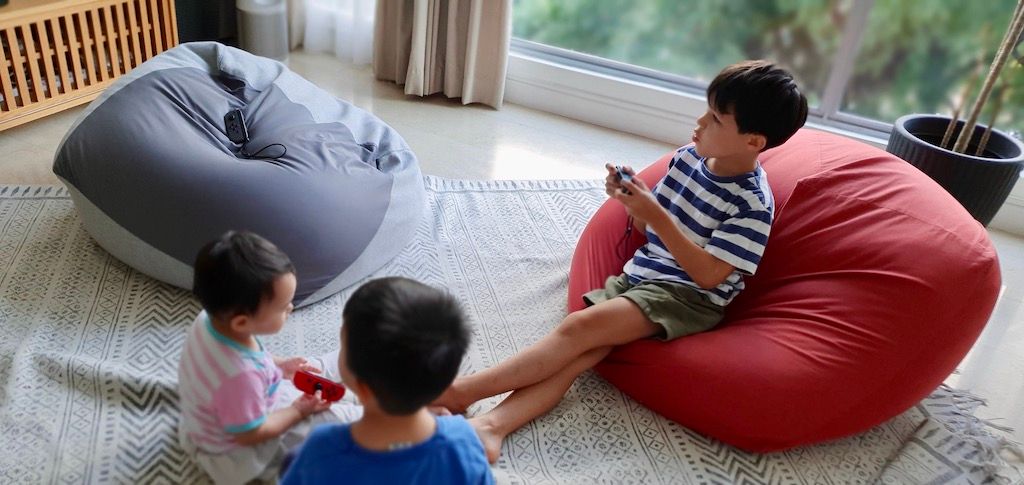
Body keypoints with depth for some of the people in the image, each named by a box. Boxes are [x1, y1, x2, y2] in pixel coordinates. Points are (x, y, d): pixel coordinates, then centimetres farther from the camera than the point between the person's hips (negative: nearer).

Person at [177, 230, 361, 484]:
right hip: (238, 453, -8)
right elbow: (249, 434, -27)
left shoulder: (211, 319, -21)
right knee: (338, 423, -5)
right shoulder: (241, 376, -44)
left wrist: (278, 364, -1)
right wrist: (298, 411, -14)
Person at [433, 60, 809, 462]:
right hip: (638, 275, 6)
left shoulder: (753, 205, -15)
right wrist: (631, 198, -6)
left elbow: (708, 274, -19)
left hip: (688, 296, -6)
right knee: (579, 351, -19)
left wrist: (656, 215, -23)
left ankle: (463, 390, -26)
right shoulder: (688, 157, 6)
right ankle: (491, 425, -37)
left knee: (580, 326, -26)